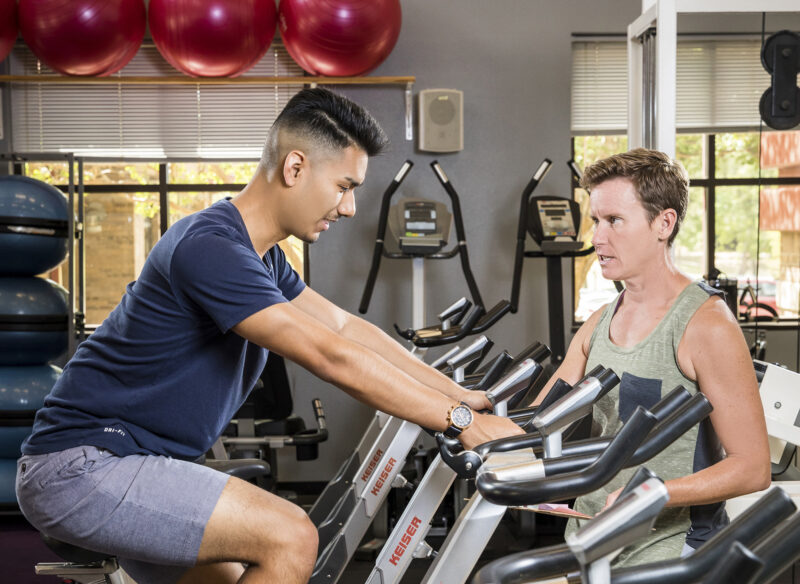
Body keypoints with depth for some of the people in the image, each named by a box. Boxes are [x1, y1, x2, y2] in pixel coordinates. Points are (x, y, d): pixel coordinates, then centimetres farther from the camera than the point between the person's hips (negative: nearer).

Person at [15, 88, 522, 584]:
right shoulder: (211, 248, -22)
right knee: (290, 538, -20)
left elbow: (346, 327, 15)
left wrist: (459, 394, 9)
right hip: (81, 468, -10)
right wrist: (460, 422, -23)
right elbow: (333, 358, -26)